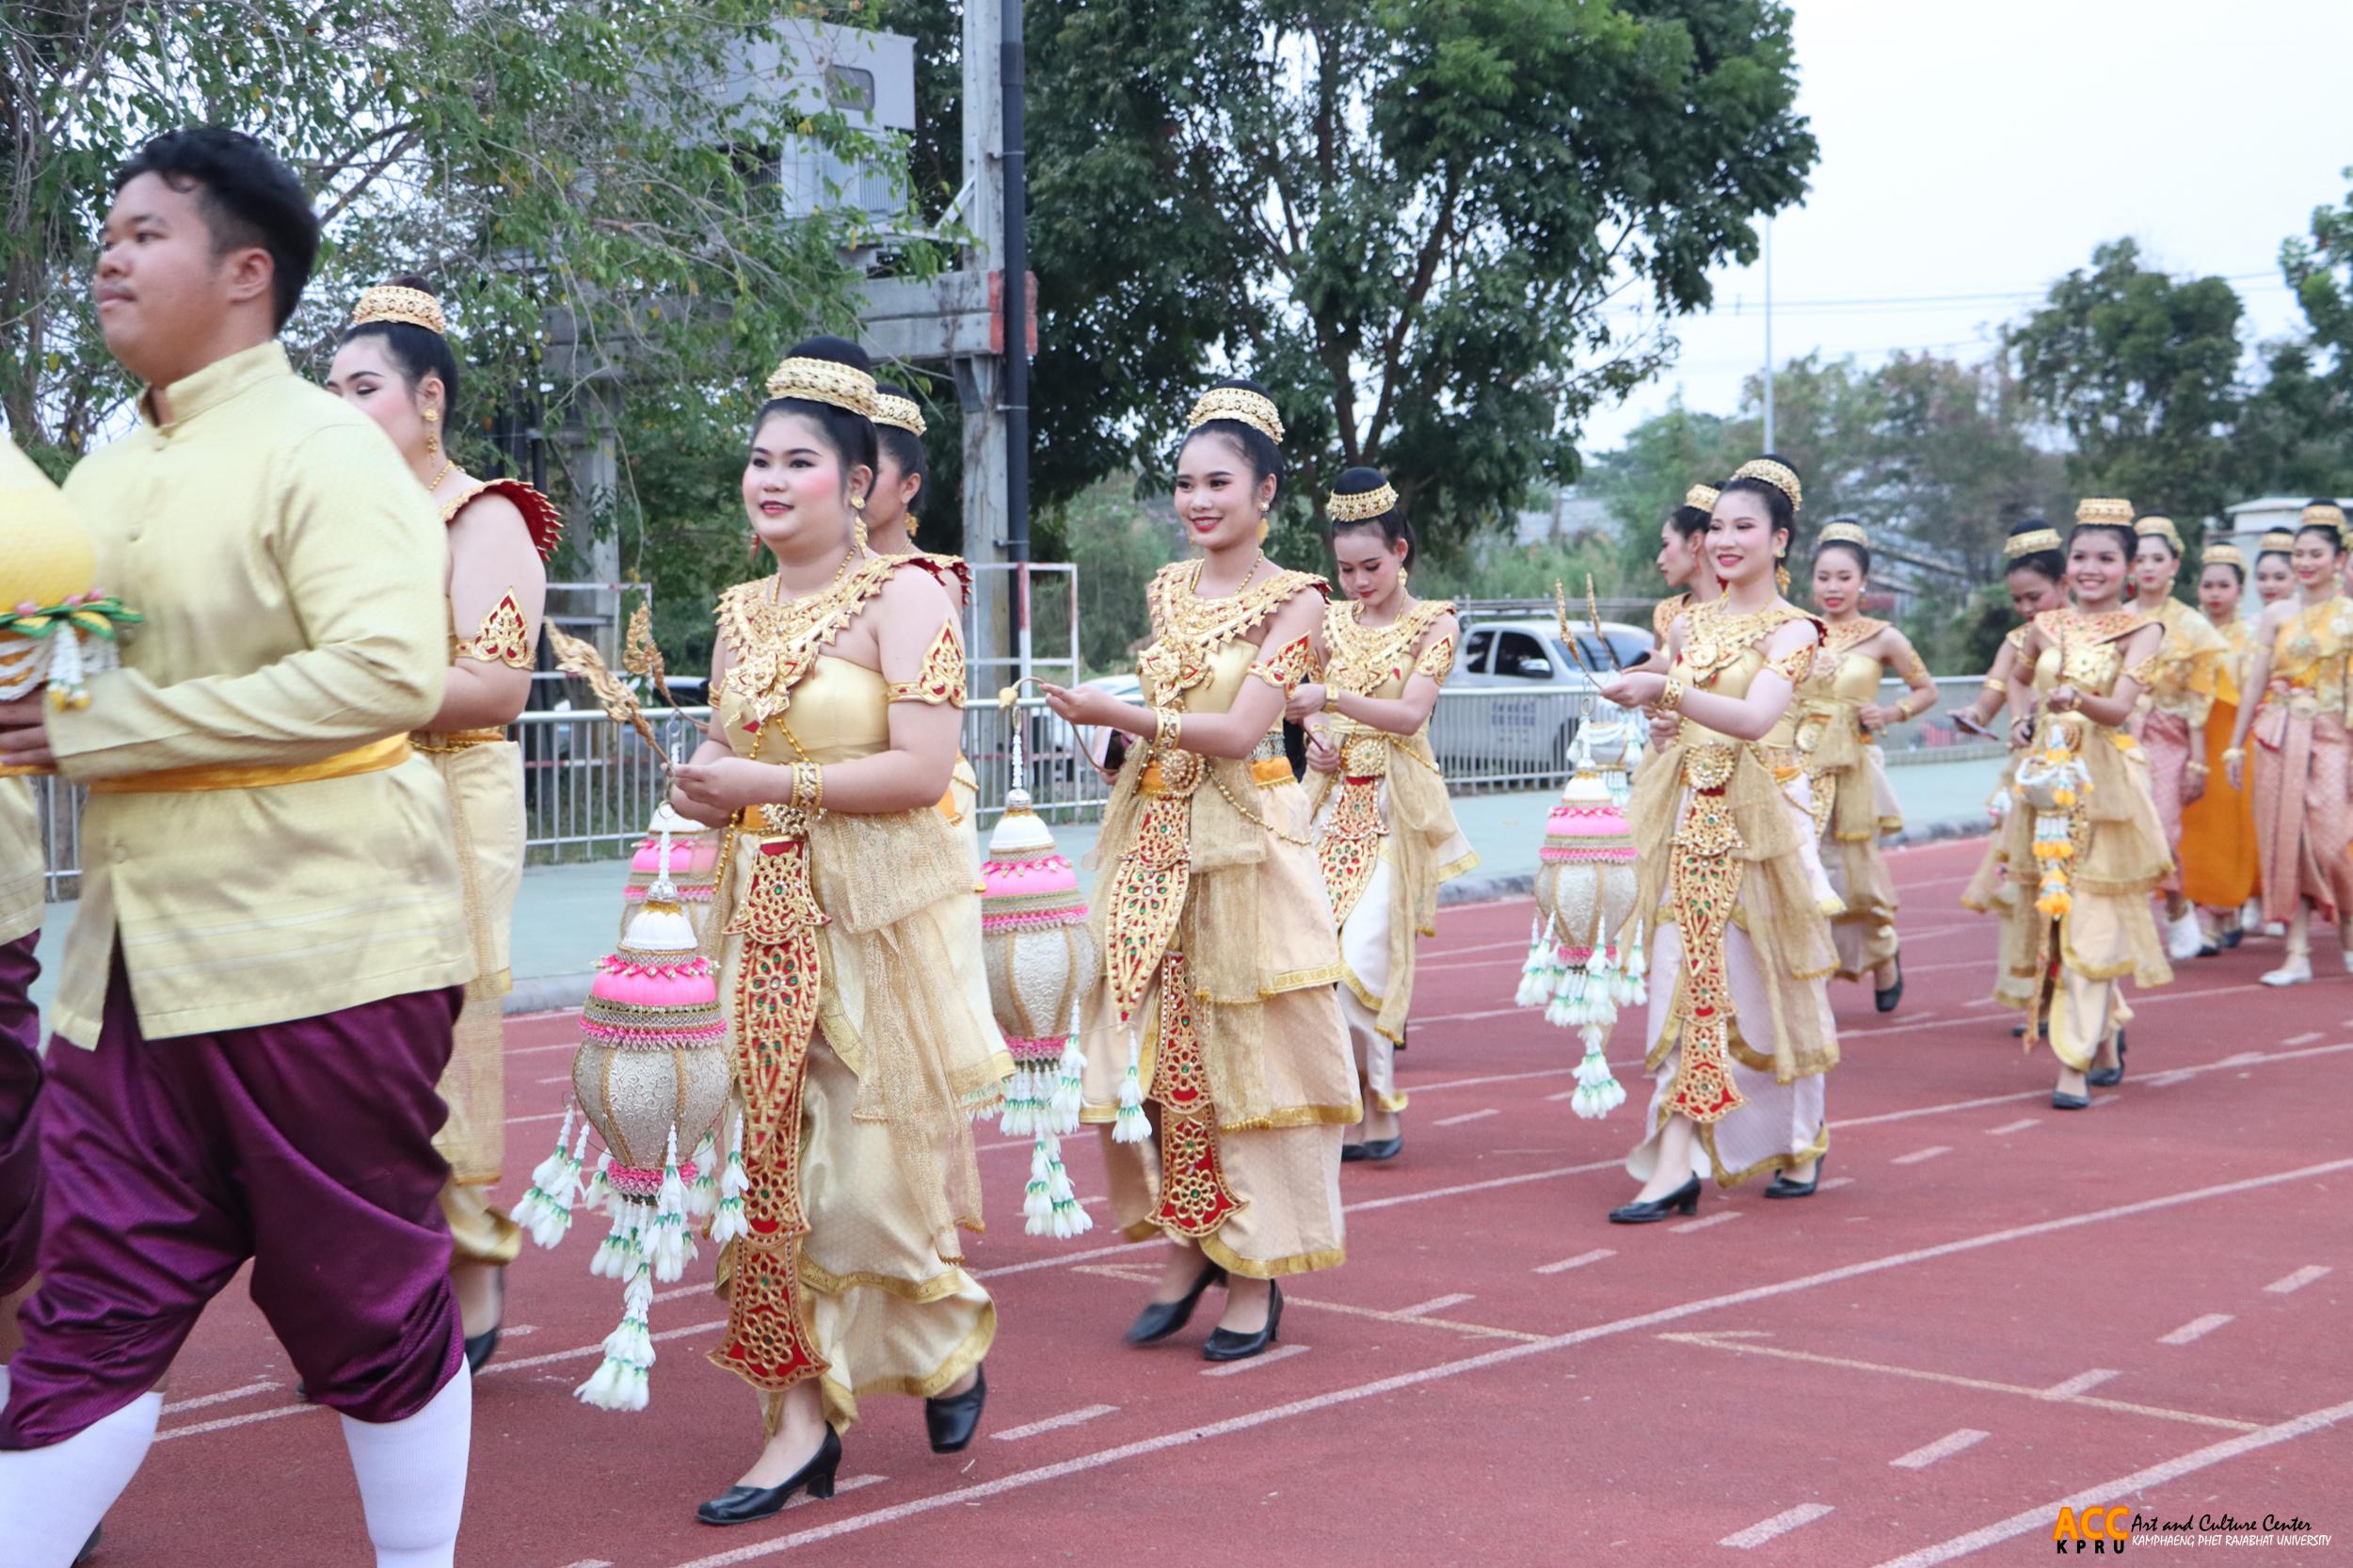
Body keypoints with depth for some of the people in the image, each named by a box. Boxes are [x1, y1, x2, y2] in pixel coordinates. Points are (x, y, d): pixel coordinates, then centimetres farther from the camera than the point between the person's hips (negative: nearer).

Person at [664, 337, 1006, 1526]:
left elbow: (923, 768, -17)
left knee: (874, 1160, 0)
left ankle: (953, 1340, 28)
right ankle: (800, 1417, 9)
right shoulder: (740, 611, 12)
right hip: (763, 917, 6)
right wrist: (705, 790, 1)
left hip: (877, 914, -6)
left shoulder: (902, 596, -9)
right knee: (773, 1158, 2)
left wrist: (770, 784, -17)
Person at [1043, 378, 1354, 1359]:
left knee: (1247, 1052, -1)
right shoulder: (1167, 589, 11)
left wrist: (1121, 715, -19)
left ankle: (1258, 1276, 8)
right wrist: (1097, 712, 1)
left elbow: (1239, 730, -16)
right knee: (1153, 1047, 6)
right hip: (1152, 840, 6)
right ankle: (1187, 1246, 20)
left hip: (1243, 843, -6)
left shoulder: (1293, 600, -7)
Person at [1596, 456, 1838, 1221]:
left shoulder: (1792, 630, -5)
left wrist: (1666, 689, -31)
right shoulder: (1689, 625, 12)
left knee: (1772, 985, 6)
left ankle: (1803, 1141, 28)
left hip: (1760, 819, -4)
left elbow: (1755, 718, -23)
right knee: (1688, 983, -2)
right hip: (1689, 819, 4)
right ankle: (1677, 1163, -5)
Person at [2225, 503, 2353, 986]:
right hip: (2279, 737, 3)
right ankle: (2298, 952, 3)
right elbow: (2255, 683, 10)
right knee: (2285, 837, 0)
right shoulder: (2277, 615, 9)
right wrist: (2235, 745, 9)